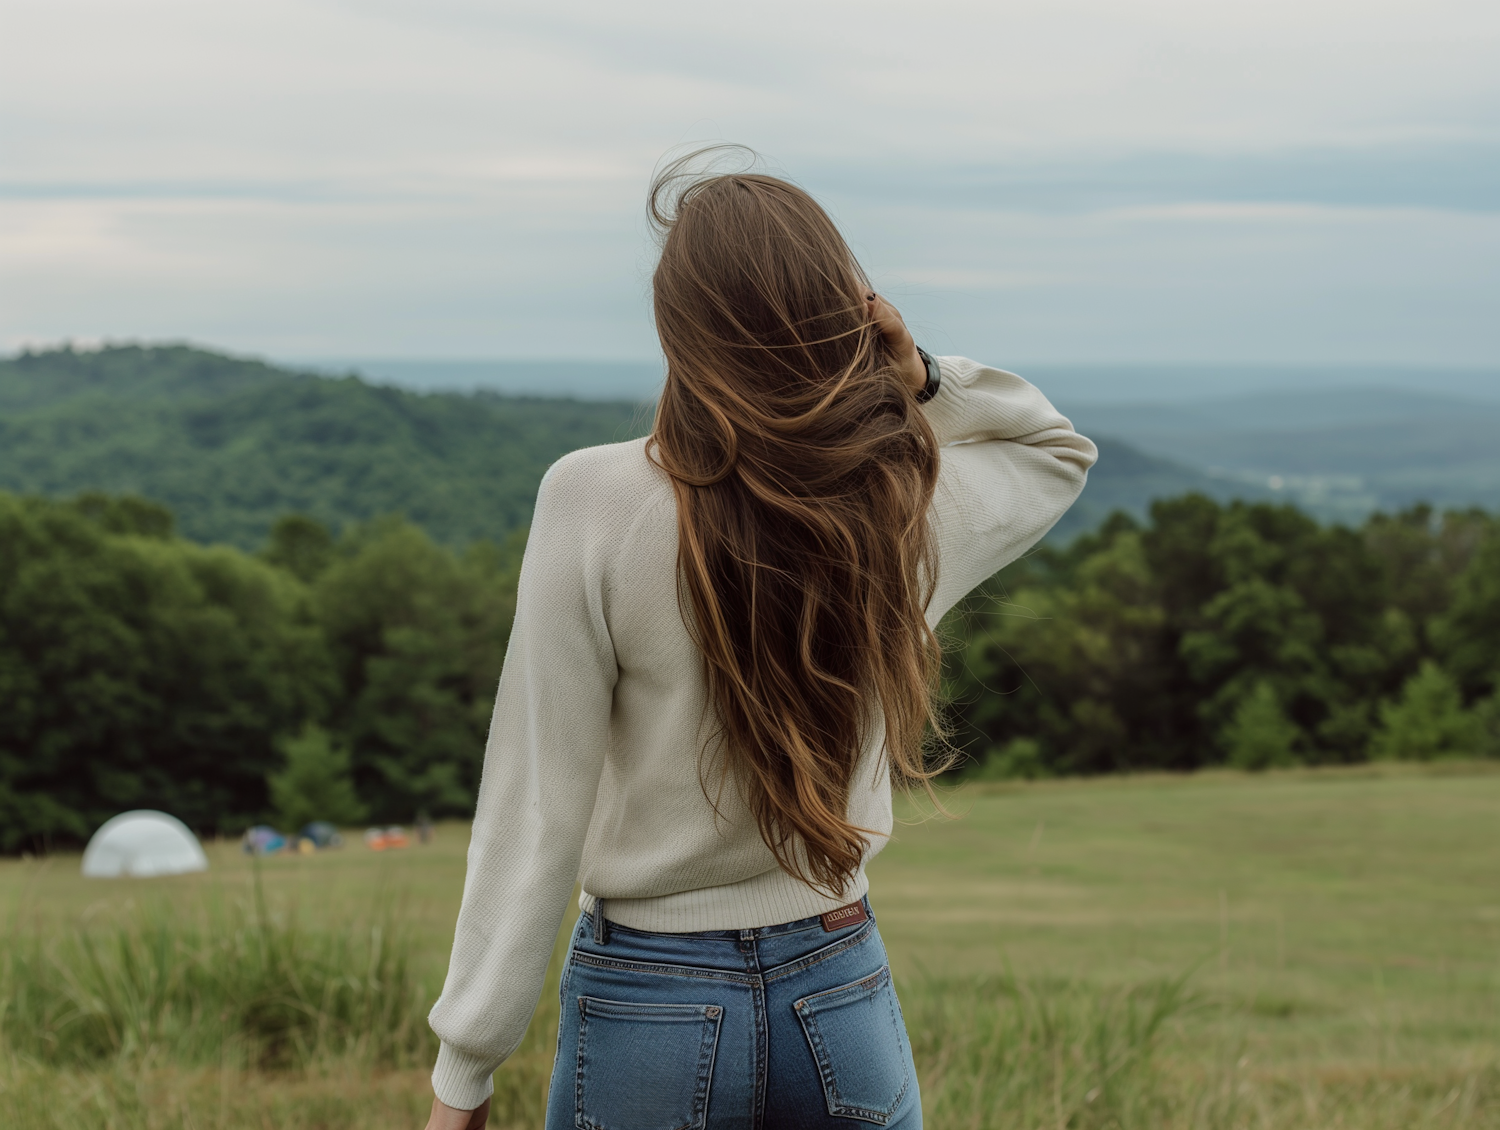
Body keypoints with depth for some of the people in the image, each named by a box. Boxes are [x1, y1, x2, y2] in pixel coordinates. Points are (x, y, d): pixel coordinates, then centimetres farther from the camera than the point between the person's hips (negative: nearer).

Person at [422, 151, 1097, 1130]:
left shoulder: (596, 506, -17)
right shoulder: (915, 509, -6)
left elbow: (534, 813, -13)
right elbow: (1058, 445, 18)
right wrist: (916, 374, -1)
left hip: (649, 1007, -3)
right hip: (843, 998, 3)